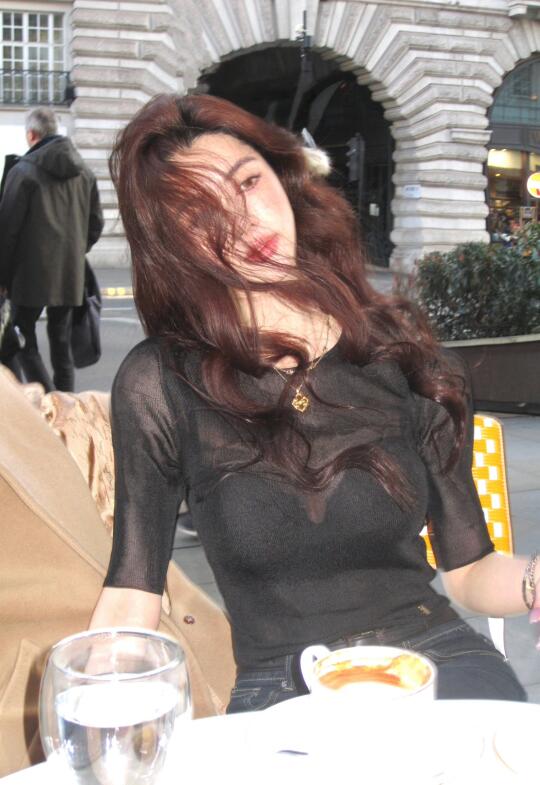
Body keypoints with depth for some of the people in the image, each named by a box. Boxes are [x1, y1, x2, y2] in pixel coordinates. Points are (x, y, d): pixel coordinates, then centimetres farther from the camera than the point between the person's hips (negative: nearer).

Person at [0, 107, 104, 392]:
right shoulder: (83, 172, 10)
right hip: (71, 273, 5)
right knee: (61, 341, 14)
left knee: (23, 339, 4)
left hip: (31, 272, -5)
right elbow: (96, 224, 13)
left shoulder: (24, 170, -9)